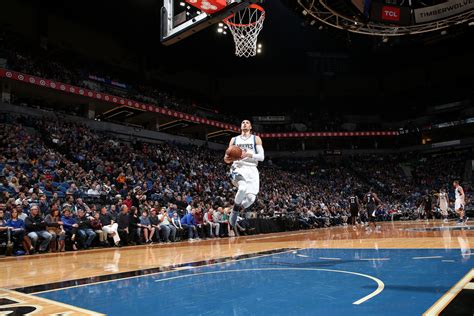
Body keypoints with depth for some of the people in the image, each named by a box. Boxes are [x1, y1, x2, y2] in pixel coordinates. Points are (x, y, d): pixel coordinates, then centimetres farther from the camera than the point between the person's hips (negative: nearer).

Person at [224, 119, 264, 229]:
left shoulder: (256, 139, 10)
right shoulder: (234, 139, 15)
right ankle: (236, 207, -3)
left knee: (251, 198, -16)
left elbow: (261, 156, -2)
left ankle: (237, 210, 15)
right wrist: (226, 158, -12)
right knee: (243, 188, -33)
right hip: (238, 168, -1)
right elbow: (227, 159, 13)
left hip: (251, 170, 1)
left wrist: (248, 154, -17)